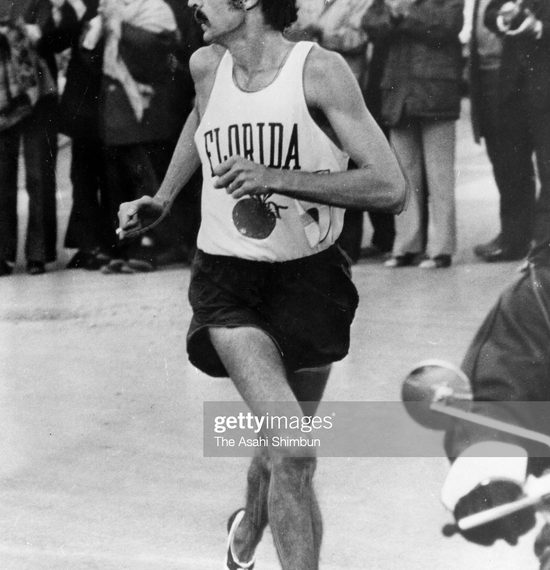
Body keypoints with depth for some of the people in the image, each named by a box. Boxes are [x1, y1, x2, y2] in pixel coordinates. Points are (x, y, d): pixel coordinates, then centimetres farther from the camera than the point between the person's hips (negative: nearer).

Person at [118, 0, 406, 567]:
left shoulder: (319, 70, -14)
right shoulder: (206, 66, 0)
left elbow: (390, 189, -21)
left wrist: (276, 177, -27)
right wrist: (162, 200, 23)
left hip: (308, 279, 0)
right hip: (227, 280, 1)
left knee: (283, 452, 16)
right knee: (292, 451, -21)